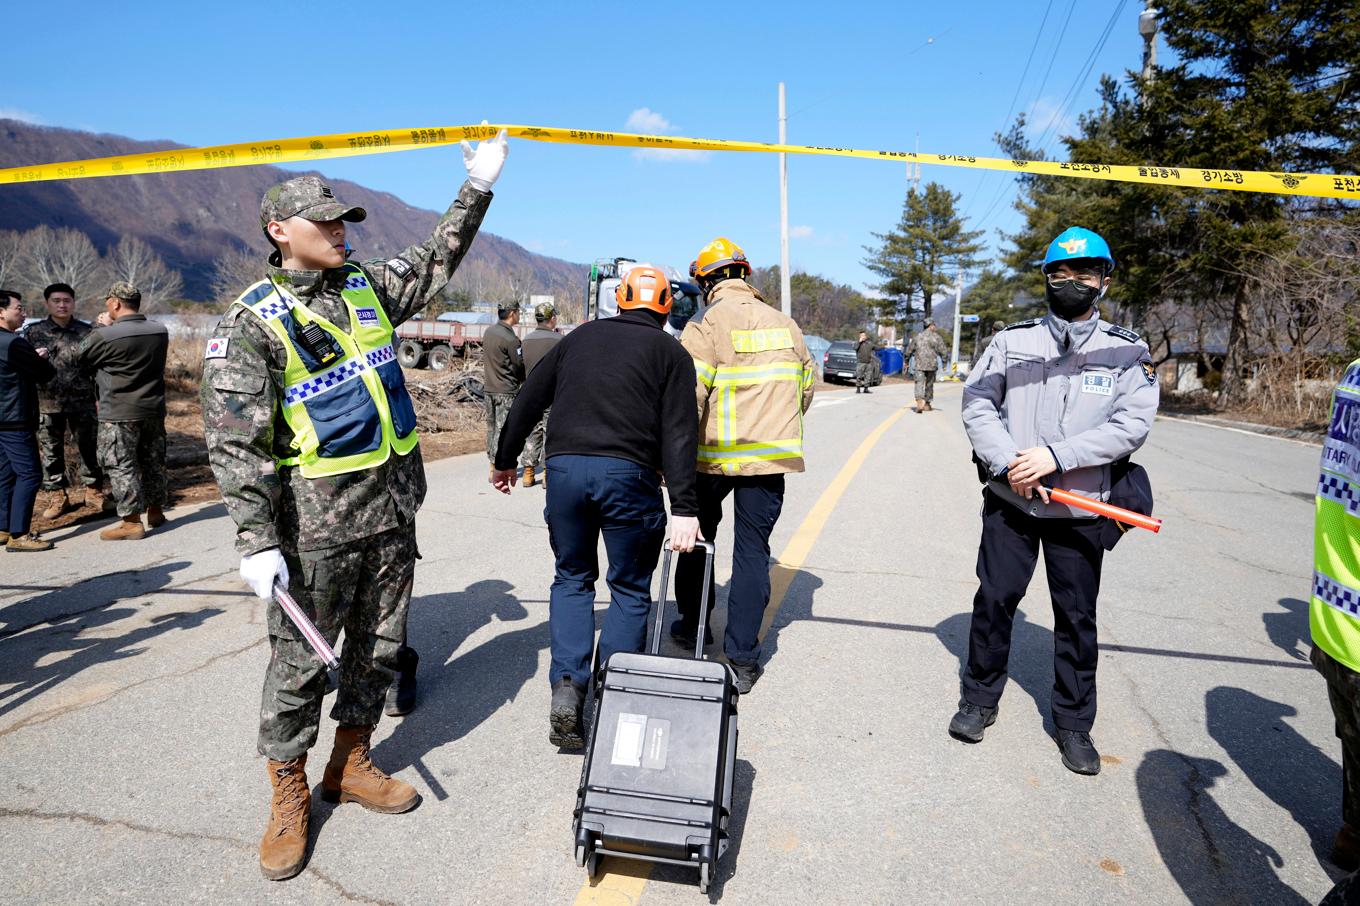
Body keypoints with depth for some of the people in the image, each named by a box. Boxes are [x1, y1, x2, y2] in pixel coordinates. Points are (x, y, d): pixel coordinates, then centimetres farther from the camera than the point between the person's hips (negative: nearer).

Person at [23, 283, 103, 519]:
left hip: (83, 403, 0)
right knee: (51, 452, 7)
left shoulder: (87, 331, 4)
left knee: (90, 448, 6)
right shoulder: (33, 332, 4)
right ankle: (57, 496, 19)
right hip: (47, 403, 0)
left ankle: (92, 490, 21)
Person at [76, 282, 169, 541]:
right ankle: (156, 512, 28)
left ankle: (131, 522, 1)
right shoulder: (160, 331, 0)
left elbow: (81, 358, 0)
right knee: (153, 462, 16)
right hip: (154, 411, 6)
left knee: (122, 467, 1)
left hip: (119, 415, -6)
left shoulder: (106, 335, -17)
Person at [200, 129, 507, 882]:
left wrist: (477, 189, 16)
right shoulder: (252, 321, -9)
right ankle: (289, 796, 24)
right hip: (318, 523, -6)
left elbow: (436, 263, 24)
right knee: (300, 658, 5)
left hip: (394, 510, 6)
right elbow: (235, 440, -14)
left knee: (379, 646, 15)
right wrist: (256, 540, -19)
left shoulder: (367, 286, 9)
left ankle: (350, 764, 34)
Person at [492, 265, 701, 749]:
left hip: (564, 467, 3)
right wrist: (684, 508, -7)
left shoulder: (579, 337, 18)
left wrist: (504, 460, 31)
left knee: (572, 579, 18)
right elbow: (678, 434, -3)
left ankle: (566, 688, 6)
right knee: (629, 590, 11)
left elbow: (527, 403, 20)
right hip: (628, 474, -3)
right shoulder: (671, 353, 9)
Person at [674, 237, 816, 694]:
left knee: (697, 535, 19)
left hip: (714, 455, -3)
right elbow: (805, 387, 14)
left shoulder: (705, 325, -9)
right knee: (753, 549, 6)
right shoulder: (785, 323, 7)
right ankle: (742, 657, 5)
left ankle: (692, 624, 32)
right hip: (771, 456, 3)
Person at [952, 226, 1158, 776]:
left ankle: (1074, 723, 25)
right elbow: (976, 403, 0)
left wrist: (1055, 456, -20)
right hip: (1010, 500, 1)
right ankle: (980, 700, 26)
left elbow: (1132, 424, -9)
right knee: (994, 601, 7)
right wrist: (1007, 462, -15)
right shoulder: (1012, 341, 5)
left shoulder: (1127, 352, 2)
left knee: (1077, 618, 9)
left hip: (1080, 508, 0)